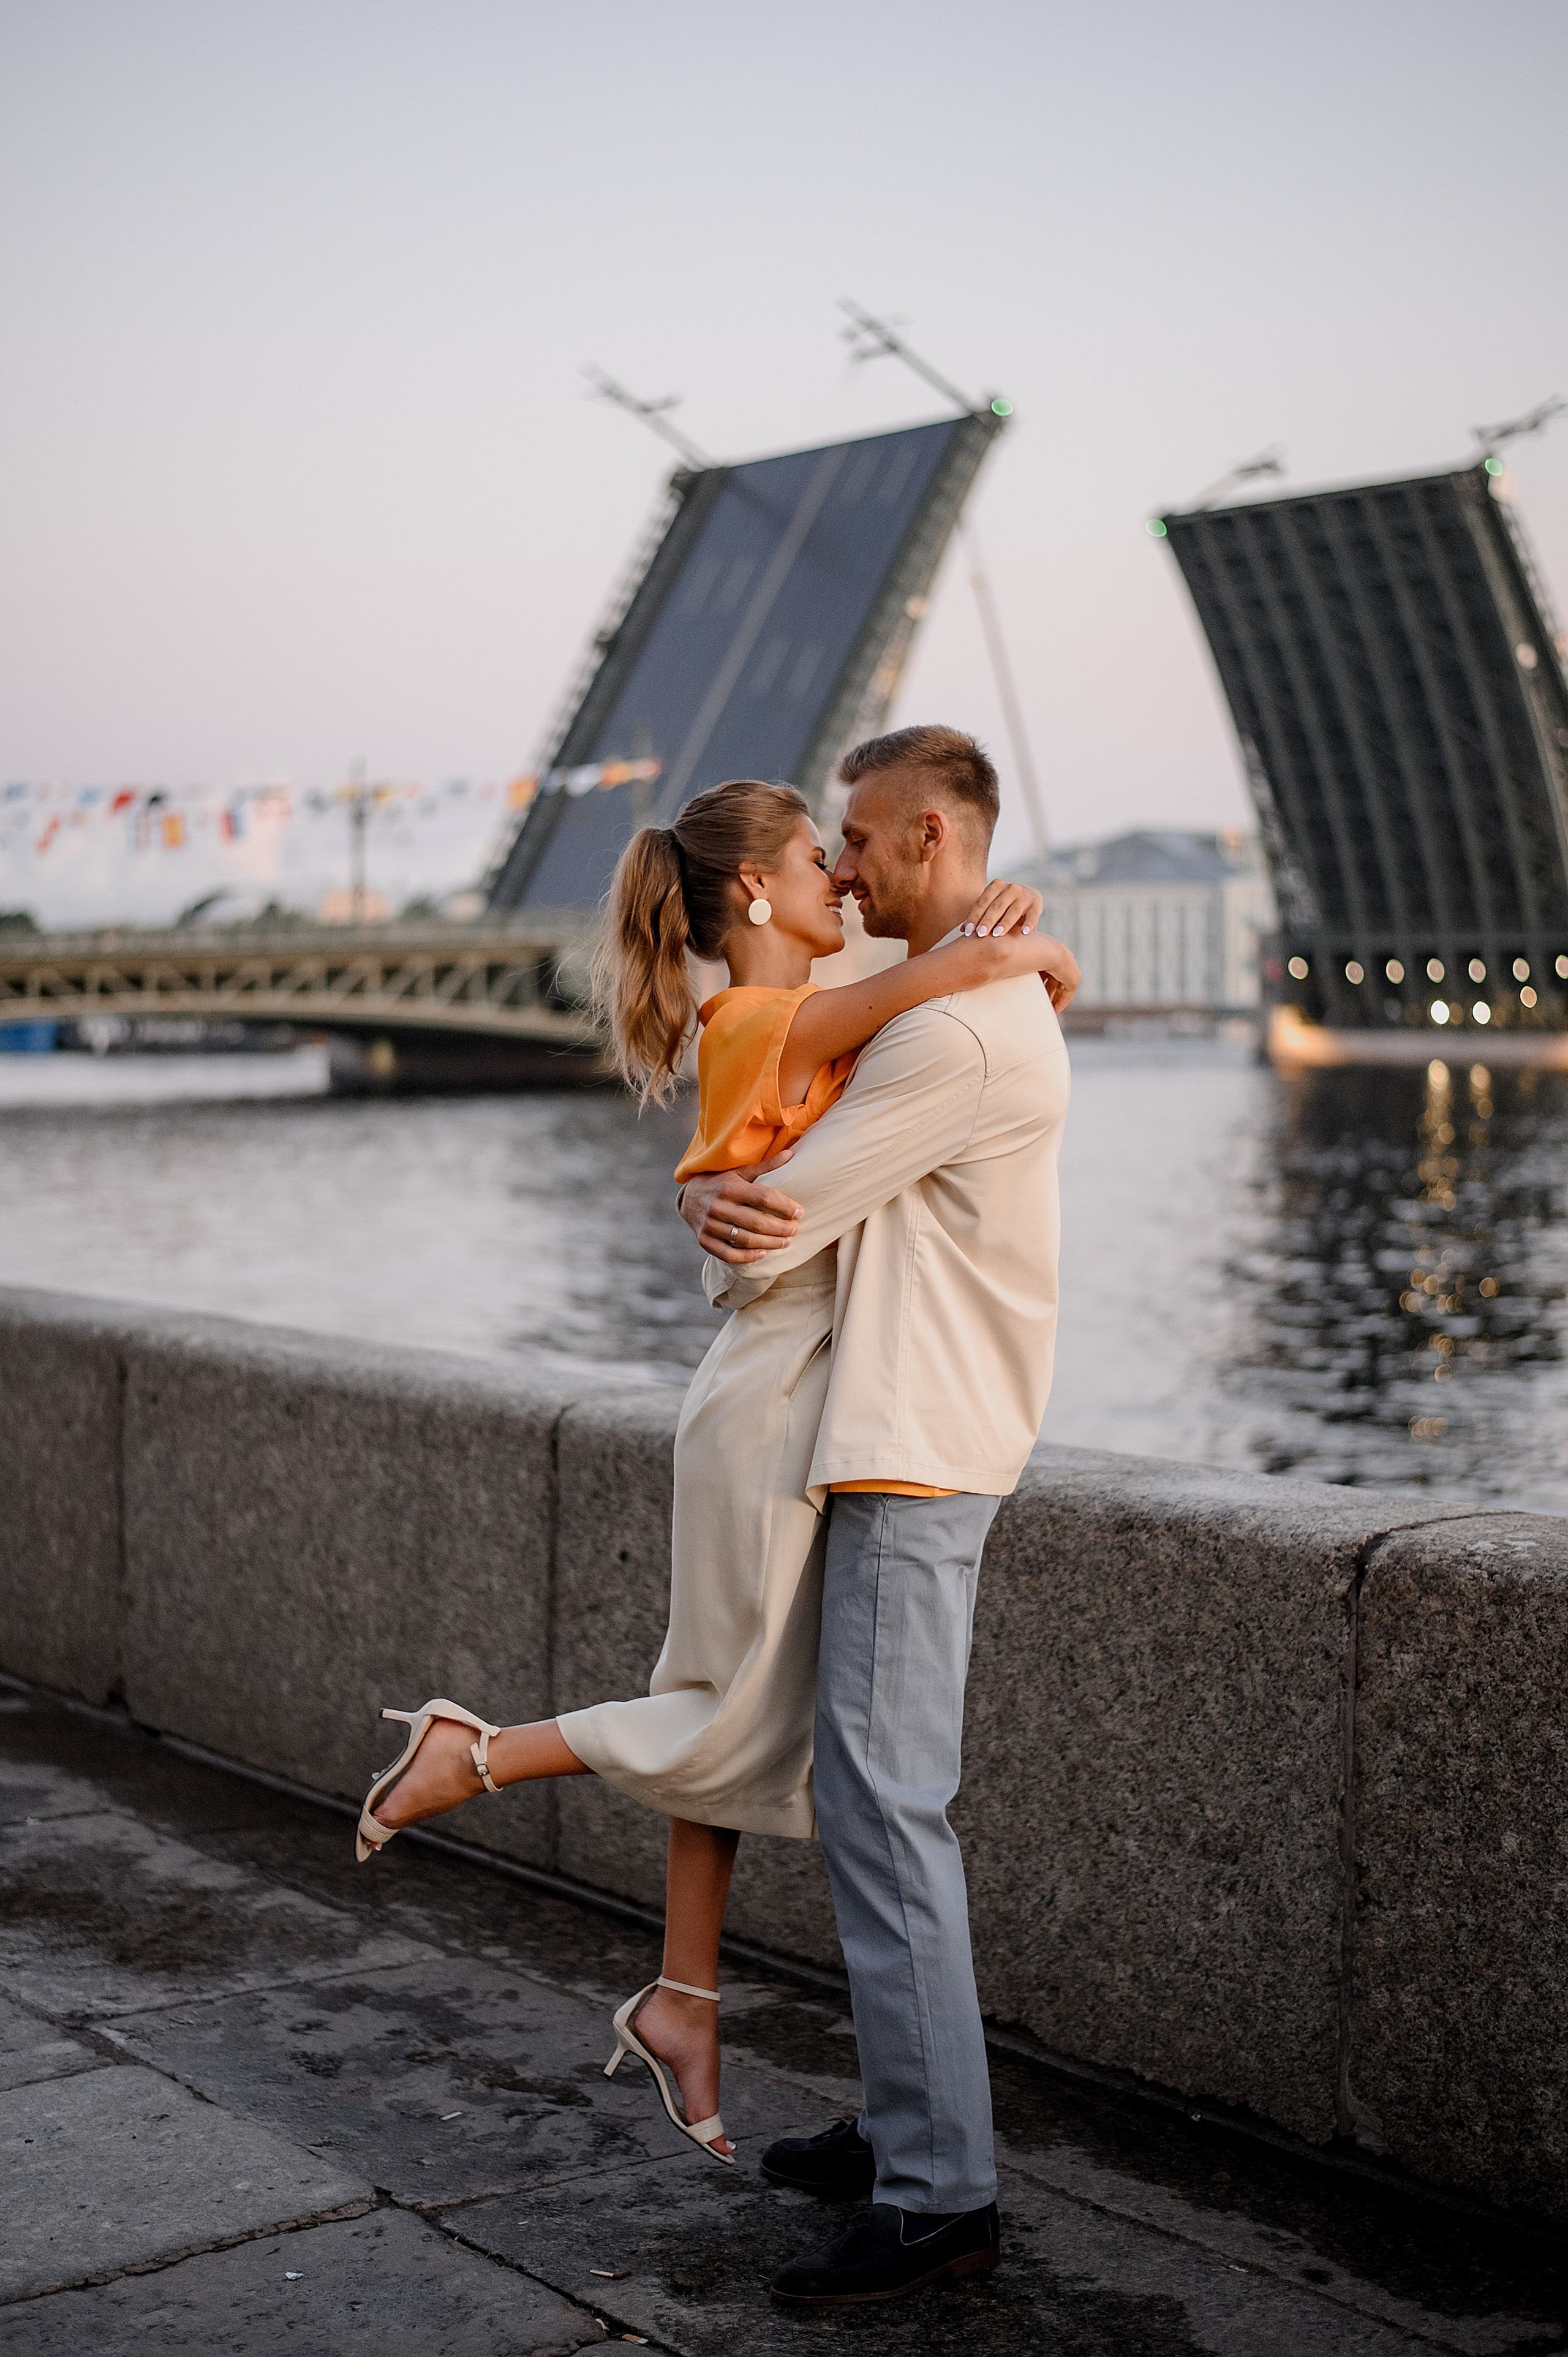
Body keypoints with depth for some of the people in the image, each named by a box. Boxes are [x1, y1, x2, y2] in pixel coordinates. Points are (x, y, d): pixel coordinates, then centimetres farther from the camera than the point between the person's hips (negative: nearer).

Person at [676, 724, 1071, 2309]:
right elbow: (752, 1155, 19)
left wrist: (732, 1250, 7)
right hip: (903, 1447, 11)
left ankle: (939, 2193, -4)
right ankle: (910, 2120, 24)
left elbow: (767, 1240, -16)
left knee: (881, 1806, -10)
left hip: (916, 1461, -11)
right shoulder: (979, 999, 18)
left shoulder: (956, 1032, -17)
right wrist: (713, 1198, -4)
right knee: (874, 1794, 14)